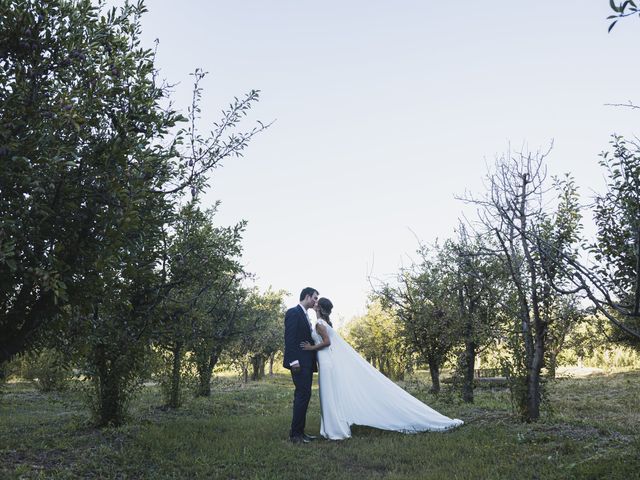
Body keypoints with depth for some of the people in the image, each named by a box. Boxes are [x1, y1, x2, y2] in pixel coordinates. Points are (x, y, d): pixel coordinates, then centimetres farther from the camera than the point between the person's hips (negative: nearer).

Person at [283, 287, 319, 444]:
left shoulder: (305, 315, 21)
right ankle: (295, 434, -7)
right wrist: (294, 361, -22)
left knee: (303, 396, 9)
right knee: (303, 394, -12)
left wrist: (313, 361, 15)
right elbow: (289, 338, -16)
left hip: (307, 363, 10)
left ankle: (299, 431, 14)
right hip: (299, 363, -10)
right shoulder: (293, 312, -8)